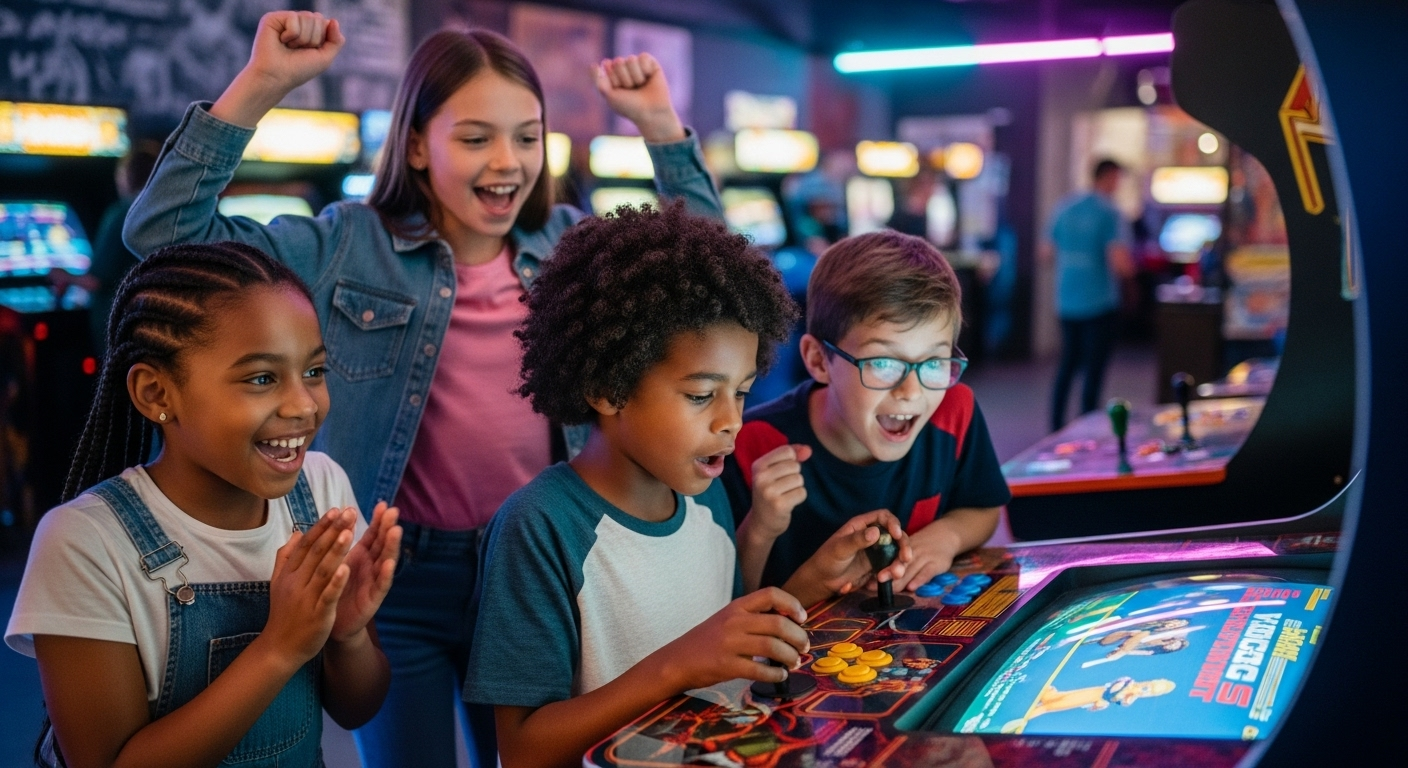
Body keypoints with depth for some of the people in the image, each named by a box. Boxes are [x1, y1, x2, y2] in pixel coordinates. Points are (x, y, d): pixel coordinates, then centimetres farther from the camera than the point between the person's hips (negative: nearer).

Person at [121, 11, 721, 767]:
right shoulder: (350, 246, -7)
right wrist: (259, 84, -20)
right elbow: (164, 230, -11)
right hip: (397, 578, -3)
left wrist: (659, 124, -1)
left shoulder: (574, 242, 3)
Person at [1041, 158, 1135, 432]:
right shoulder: (1111, 214, -12)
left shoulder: (1065, 207, 5)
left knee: (1067, 365, 17)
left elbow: (1046, 252, 11)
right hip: (1100, 304, -6)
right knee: (1094, 370, 1)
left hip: (1066, 303, 6)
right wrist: (1129, 268, 2)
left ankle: (1056, 426, 19)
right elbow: (1121, 264, -20)